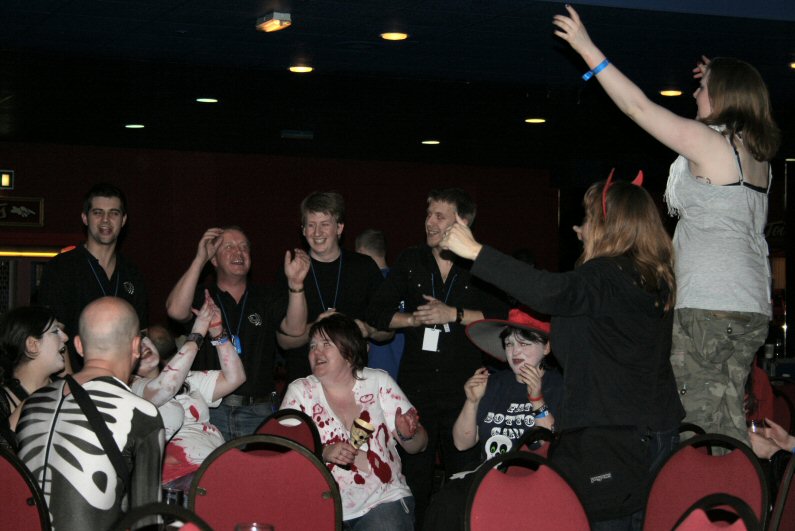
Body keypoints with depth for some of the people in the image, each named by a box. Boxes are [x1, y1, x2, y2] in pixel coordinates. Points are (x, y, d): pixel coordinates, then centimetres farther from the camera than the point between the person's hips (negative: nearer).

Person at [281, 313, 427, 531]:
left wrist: (408, 434, -13)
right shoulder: (299, 391, 7)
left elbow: (417, 446, 10)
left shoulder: (378, 382, 8)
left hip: (384, 499, 0)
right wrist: (323, 453, -19)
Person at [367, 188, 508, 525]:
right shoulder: (411, 262, 11)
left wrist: (454, 314, -13)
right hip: (416, 383, 3)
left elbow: (504, 317, -8)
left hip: (464, 386, -2)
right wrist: (418, 318, -5)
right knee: (414, 474, 5)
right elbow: (378, 314, 10)